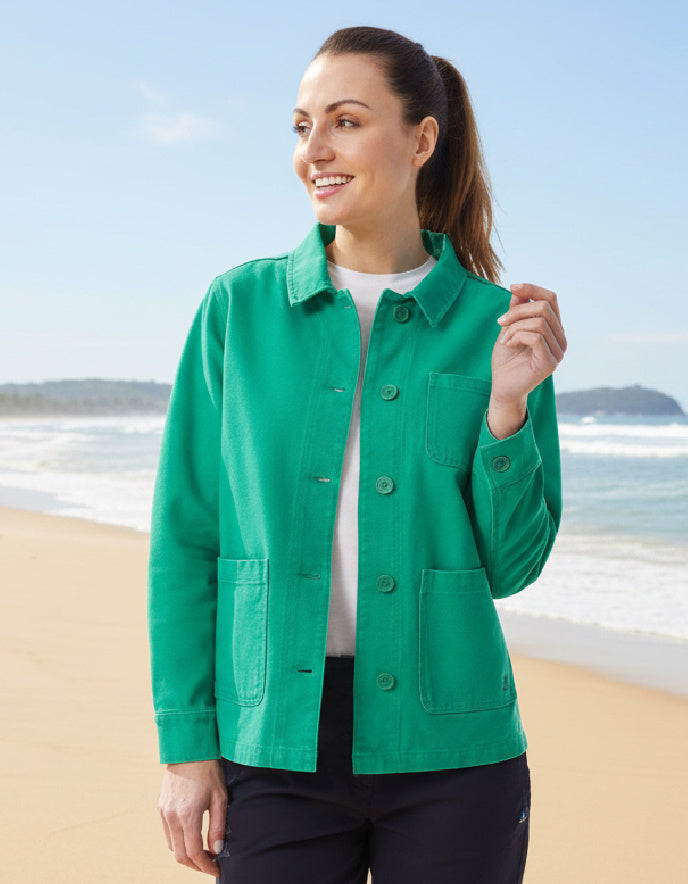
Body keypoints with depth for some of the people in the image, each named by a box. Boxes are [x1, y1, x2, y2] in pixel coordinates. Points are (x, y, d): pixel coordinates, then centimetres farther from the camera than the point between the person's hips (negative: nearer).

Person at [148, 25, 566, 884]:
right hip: (278, 748, 0)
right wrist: (186, 742, -2)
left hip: (449, 749, 0)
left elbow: (510, 563, 1)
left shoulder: (497, 324, 0)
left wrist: (507, 407, -13)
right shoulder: (239, 306, 1)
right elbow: (186, 537, 1)